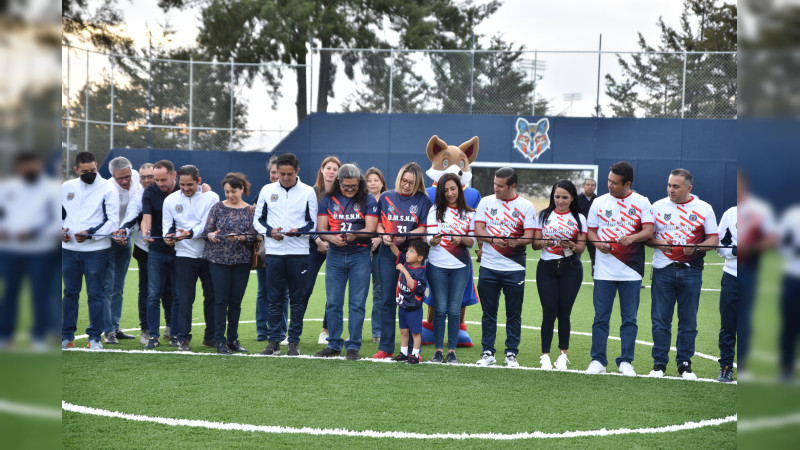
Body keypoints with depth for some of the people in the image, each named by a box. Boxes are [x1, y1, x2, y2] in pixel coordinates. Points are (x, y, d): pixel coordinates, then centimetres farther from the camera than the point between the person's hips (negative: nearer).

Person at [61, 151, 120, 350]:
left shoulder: (108, 189, -3)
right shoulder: (66, 187, 10)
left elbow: (113, 221, -7)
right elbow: (59, 213, 19)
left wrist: (90, 234, -18)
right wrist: (61, 230, -2)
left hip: (96, 251, -4)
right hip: (68, 249, 4)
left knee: (95, 294, 0)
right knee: (70, 292, 10)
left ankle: (95, 337, 8)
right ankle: (67, 336, 18)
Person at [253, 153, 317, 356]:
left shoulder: (308, 192, 3)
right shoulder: (267, 190, 7)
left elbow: (313, 224, 5)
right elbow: (257, 219, 11)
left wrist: (298, 231, -15)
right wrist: (269, 231, -9)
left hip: (299, 253, -1)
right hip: (273, 252, 1)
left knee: (297, 299, 2)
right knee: (274, 299, 3)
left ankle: (294, 342, 9)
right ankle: (274, 341, 9)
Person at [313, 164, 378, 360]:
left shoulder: (368, 200, 2)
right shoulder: (328, 200, 7)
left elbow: (371, 229, -8)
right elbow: (321, 228, 3)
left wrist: (354, 234, -27)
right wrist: (333, 238, -18)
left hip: (360, 256, -2)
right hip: (335, 255, 2)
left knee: (357, 304, -2)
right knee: (333, 303, 5)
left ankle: (353, 347, 4)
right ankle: (334, 345, 15)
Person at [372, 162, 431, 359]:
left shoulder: (423, 200, 4)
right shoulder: (386, 197, 10)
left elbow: (423, 228, -2)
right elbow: (378, 223, 11)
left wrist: (405, 236, -18)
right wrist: (383, 236, -10)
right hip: (388, 254, 2)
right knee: (387, 300, 3)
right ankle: (386, 348, 9)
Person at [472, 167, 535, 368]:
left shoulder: (526, 206, 2)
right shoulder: (486, 202, 6)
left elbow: (529, 236, -5)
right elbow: (478, 230, -1)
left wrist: (515, 241, -26)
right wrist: (494, 239, -21)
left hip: (514, 268, -1)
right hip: (488, 267, 1)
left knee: (514, 314, 3)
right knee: (488, 312, 6)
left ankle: (511, 353, 12)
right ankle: (488, 353, 15)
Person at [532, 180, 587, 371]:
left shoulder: (579, 218, 8)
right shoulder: (544, 216, 10)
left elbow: (581, 247, 2)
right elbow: (535, 243, 5)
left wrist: (571, 246, -20)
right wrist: (544, 242, -16)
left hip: (570, 269, 0)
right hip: (547, 268, 0)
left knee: (564, 312, 0)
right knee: (549, 312, -5)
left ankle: (563, 355, 11)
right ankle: (545, 356, 1)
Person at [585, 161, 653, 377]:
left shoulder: (642, 203, 2)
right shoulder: (599, 202, 7)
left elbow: (649, 231, -7)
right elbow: (590, 230, 11)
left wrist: (632, 237, -26)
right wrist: (598, 243, -10)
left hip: (631, 270, -1)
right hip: (604, 270, 1)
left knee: (630, 318, 4)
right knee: (601, 317, 2)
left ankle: (625, 362, 12)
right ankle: (598, 360, 11)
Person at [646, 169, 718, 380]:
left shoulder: (704, 209, 4)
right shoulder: (657, 206, 7)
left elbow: (713, 239, 3)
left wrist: (695, 248, -15)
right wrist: (658, 243, -12)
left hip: (691, 271, 0)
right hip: (663, 269, 1)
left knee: (688, 321, 4)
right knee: (660, 319, 1)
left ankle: (684, 364, 13)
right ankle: (659, 363, 9)